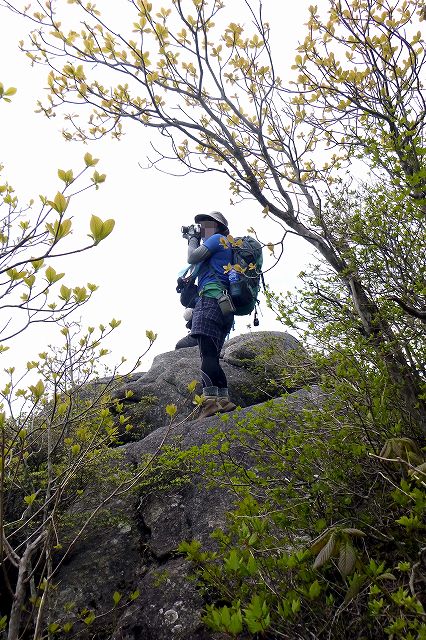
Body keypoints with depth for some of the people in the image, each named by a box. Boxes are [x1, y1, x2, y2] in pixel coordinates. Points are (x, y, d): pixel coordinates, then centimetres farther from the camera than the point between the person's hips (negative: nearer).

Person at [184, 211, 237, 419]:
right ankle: (224, 400, 5)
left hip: (211, 298, -10)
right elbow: (202, 265, 36)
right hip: (224, 304, 10)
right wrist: (194, 240, 33)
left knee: (207, 353, -20)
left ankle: (210, 400, -29)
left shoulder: (217, 238, 6)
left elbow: (192, 258, 0)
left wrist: (193, 239, 18)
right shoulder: (225, 246, 32)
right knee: (212, 355, 8)